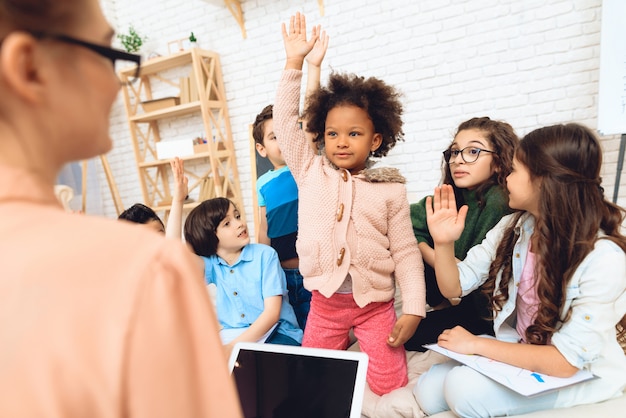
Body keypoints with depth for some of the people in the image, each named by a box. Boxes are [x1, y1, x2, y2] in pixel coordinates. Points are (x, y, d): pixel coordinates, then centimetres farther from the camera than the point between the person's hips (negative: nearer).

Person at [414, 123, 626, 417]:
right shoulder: (511, 227, -9)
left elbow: (566, 361, -27)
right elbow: (453, 288, -5)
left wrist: (476, 344, -23)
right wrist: (443, 243, -23)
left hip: (582, 375, -4)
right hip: (517, 352, 5)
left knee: (463, 387, -24)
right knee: (428, 391, -10)